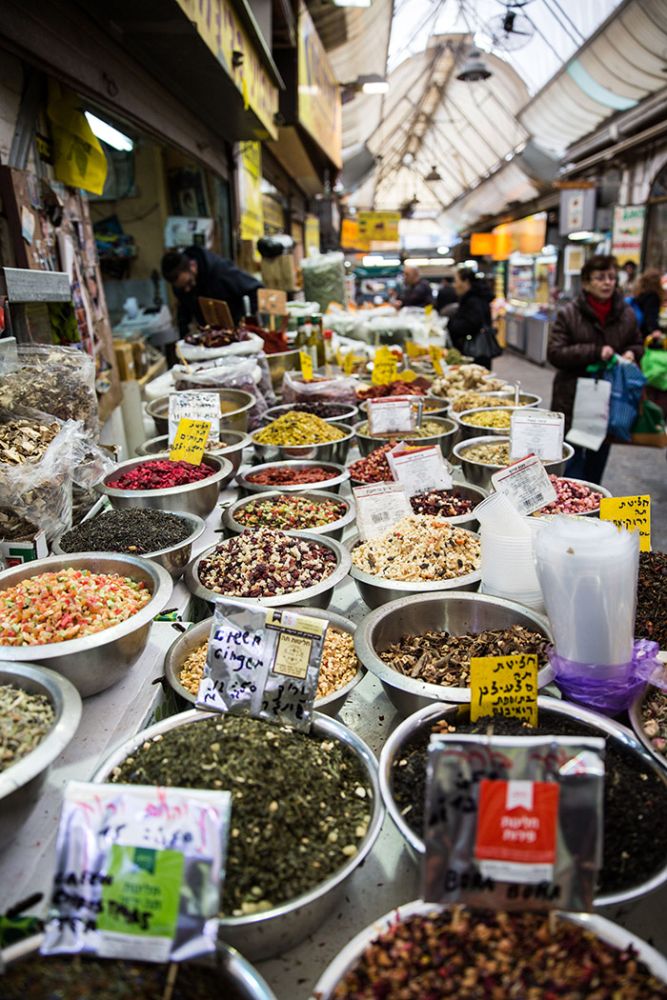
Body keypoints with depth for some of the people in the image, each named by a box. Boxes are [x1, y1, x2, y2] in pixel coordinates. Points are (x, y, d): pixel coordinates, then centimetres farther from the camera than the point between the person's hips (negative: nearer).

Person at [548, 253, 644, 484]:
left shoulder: (627, 314, 3)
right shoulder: (569, 314, -9)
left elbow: (637, 344, 18)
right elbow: (555, 353, -13)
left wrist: (631, 353, -6)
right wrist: (595, 352, -22)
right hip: (574, 398, -4)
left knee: (599, 455, 15)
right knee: (573, 455, 2)